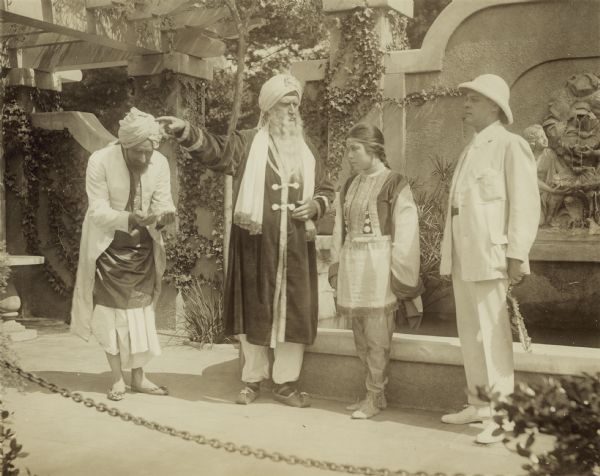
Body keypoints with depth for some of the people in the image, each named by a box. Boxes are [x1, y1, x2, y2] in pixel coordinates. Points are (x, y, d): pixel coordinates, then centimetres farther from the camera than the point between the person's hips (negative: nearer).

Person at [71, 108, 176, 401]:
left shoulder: (160, 163, -10)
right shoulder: (100, 161, -20)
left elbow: (163, 203, -8)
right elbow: (98, 211, -21)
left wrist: (164, 217, -32)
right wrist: (130, 219, -38)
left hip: (143, 247, 3)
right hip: (109, 247, -3)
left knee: (141, 311, 8)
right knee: (112, 311, 2)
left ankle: (139, 377, 18)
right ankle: (117, 379, 13)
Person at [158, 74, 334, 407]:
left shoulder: (306, 152, 16)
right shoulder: (248, 144, 4)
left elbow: (326, 191, 22)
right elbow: (214, 149, -12)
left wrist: (315, 206, 0)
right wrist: (185, 130, -29)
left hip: (295, 247, 3)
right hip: (256, 244, -3)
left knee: (295, 312, 2)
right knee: (255, 311, 4)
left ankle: (286, 382, 14)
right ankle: (253, 379, 18)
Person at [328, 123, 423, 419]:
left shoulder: (394, 185, -7)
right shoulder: (349, 187, 13)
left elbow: (404, 234, -9)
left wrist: (399, 276, -11)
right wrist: (336, 269, 12)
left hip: (378, 268, -6)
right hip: (352, 267, 7)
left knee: (377, 337, -1)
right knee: (360, 337, 11)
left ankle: (375, 396, 11)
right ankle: (375, 392, 23)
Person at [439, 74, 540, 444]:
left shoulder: (511, 145, -5)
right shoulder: (471, 150, 19)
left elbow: (525, 204, -12)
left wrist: (517, 255, -17)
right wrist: (451, 254, 14)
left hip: (489, 256, -8)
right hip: (462, 257, 8)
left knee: (492, 334, -6)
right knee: (470, 333, 13)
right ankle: (479, 405, 24)